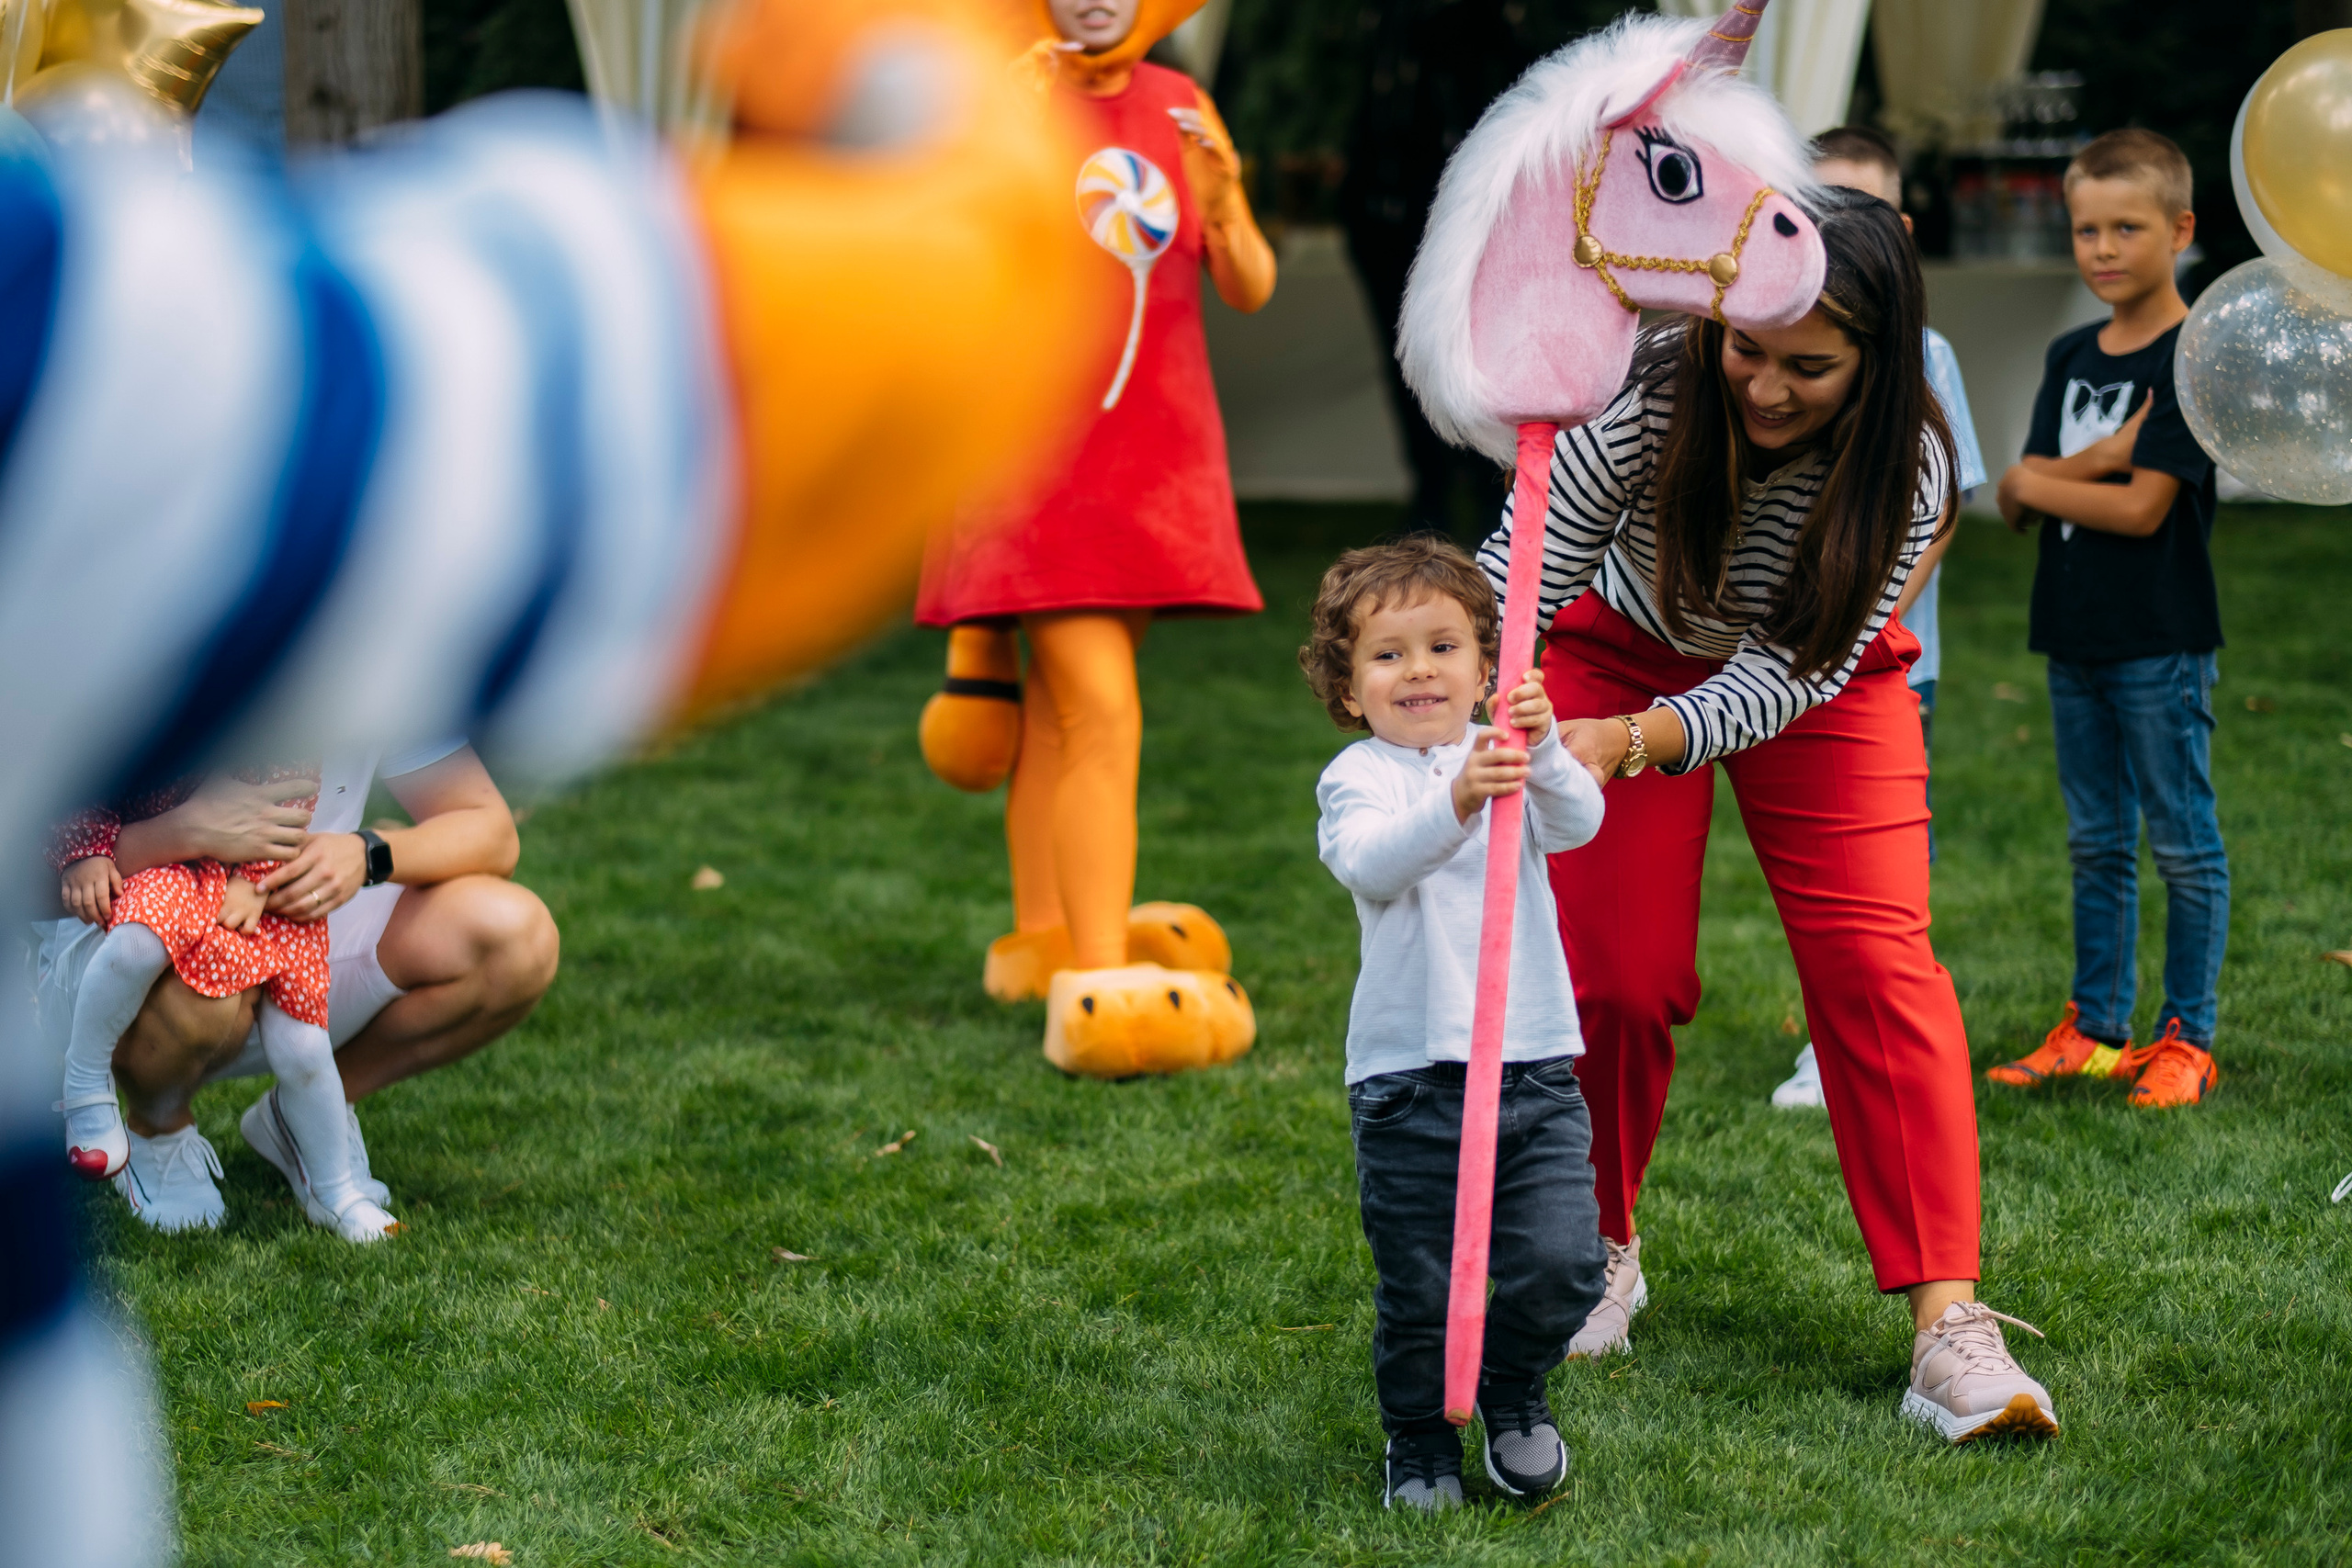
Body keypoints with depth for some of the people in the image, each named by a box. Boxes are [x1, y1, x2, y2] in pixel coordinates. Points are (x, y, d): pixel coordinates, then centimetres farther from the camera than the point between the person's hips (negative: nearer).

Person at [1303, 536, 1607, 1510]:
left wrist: (1545, 750, -32)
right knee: (1419, 1292, 2)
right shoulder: (1357, 777, -1)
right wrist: (1455, 805, -39)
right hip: (1411, 1077, -2)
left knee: (1562, 1263, -5)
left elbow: (1578, 823, -12)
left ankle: (1514, 1394, 23)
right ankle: (1419, 1444, 25)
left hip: (1534, 1066, 2)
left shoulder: (1509, 758, 7)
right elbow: (1371, 861, -21)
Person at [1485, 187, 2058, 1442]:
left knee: (1876, 962, -15)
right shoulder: (1644, 391, -32)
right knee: (1616, 976, -7)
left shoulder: (1908, 464, -30)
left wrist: (1629, 744, -46)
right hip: (1627, 655, 0)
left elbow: (1790, 676, -31)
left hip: (1817, 686, 0)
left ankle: (1949, 1322, -20)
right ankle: (1600, 1250, 19)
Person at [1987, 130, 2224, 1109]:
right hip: (2075, 635, 7)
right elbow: (2018, 502, 4)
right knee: (2096, 843, 13)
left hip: (2163, 643, -7)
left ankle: (2186, 1039, 9)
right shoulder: (2070, 359, 11)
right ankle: (2094, 1030, 21)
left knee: (2183, 841, 1)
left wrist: (2036, 482, -5)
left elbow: (2144, 508, -17)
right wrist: (2093, 463, -14)